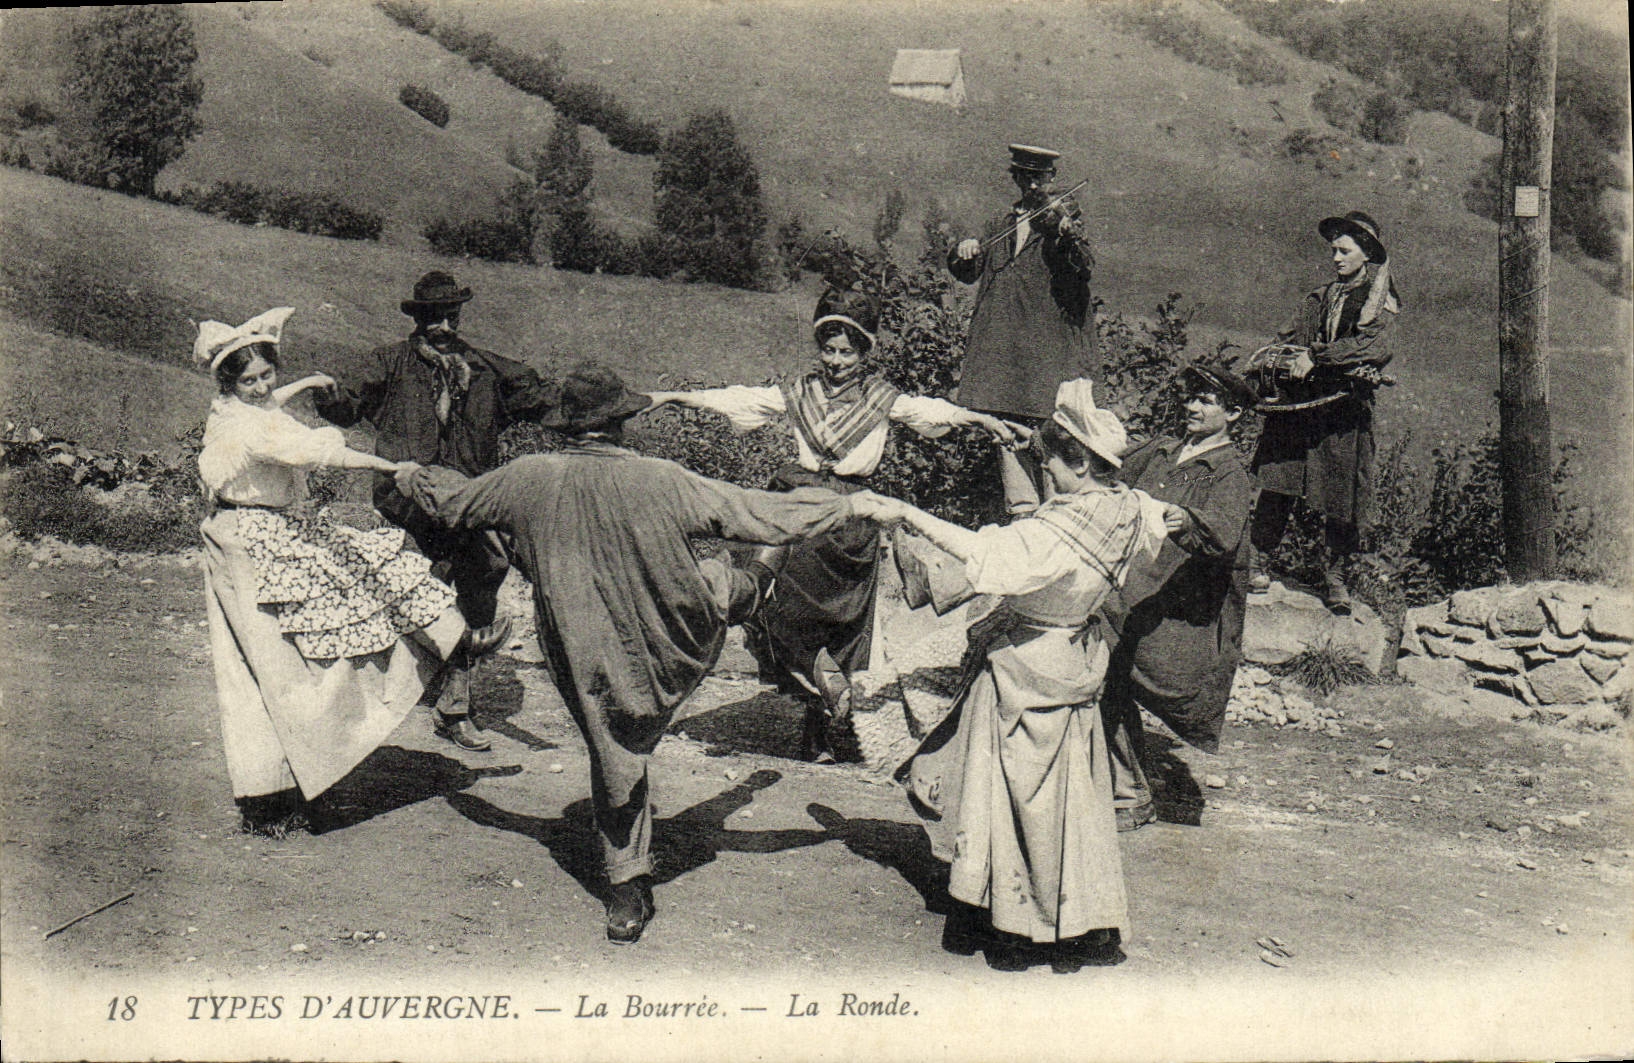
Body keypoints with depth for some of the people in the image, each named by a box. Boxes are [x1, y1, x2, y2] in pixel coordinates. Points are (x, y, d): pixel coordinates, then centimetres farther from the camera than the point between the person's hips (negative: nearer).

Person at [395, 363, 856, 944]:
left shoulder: (527, 480, -10)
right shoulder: (662, 481, -20)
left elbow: (450, 502, 10)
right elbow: (767, 516, -14)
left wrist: (413, 477, 32)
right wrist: (845, 504, 0)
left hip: (585, 655, 2)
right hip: (677, 644, -2)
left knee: (616, 762, 18)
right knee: (719, 578, 25)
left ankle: (628, 887, 27)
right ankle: (752, 594, 59)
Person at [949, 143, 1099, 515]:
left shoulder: (1064, 214, 5)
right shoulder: (1003, 224, 19)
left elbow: (1084, 267, -11)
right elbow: (967, 273, 19)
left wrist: (1068, 234, -31)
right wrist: (963, 252, -3)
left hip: (1050, 342, -5)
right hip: (1002, 341, 5)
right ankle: (1021, 507, 9)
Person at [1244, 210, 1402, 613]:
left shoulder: (1380, 301, 5)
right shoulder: (1321, 297, 19)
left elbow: (1373, 347, -13)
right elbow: (1288, 338, 12)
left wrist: (1315, 358, -21)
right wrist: (1280, 359, -12)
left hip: (1344, 405, -3)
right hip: (1298, 400, 4)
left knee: (1340, 492, -3)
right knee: (1276, 483, -3)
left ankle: (1336, 576, 7)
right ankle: (1257, 561, 2)